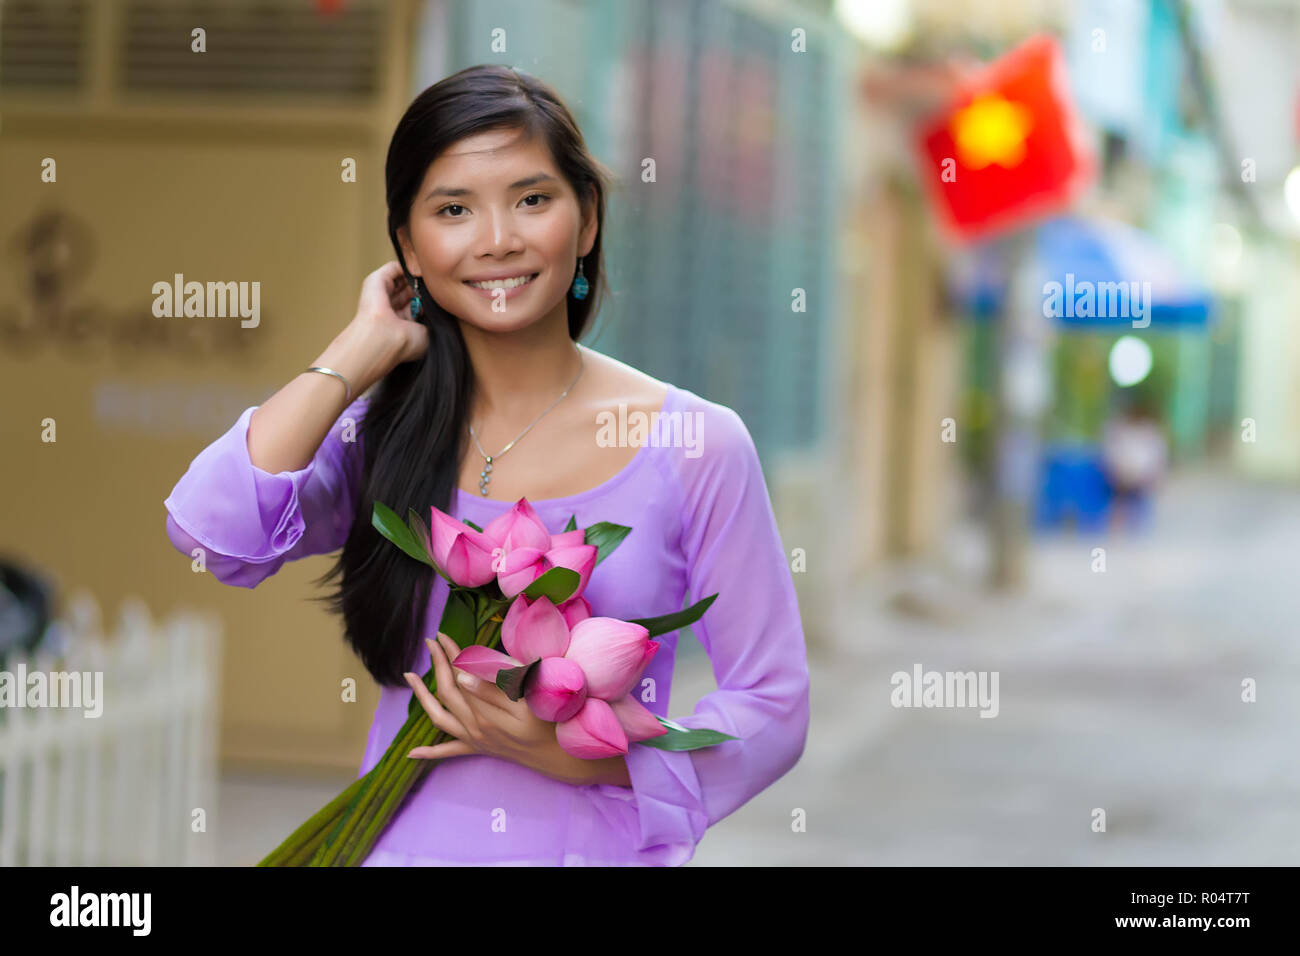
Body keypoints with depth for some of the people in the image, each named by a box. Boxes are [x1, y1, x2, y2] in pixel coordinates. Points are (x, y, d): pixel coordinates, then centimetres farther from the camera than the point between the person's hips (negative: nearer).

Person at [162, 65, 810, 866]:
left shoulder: (696, 445, -3)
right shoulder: (383, 429, 3)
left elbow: (774, 709, -2)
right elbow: (211, 530, -14)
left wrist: (579, 756, -16)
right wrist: (363, 349, -6)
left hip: (599, 848, -2)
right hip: (404, 841, 2)